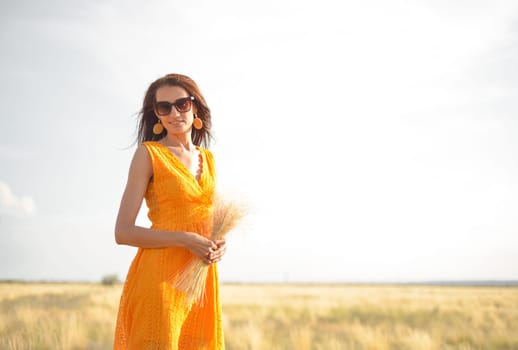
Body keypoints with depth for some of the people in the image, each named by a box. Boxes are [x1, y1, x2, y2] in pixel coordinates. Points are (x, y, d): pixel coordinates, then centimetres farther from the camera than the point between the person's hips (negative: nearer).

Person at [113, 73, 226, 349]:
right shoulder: (149, 153, -3)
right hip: (160, 277, -6)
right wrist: (184, 240, -18)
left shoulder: (207, 158, 14)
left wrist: (219, 245, 0)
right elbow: (123, 232, -9)